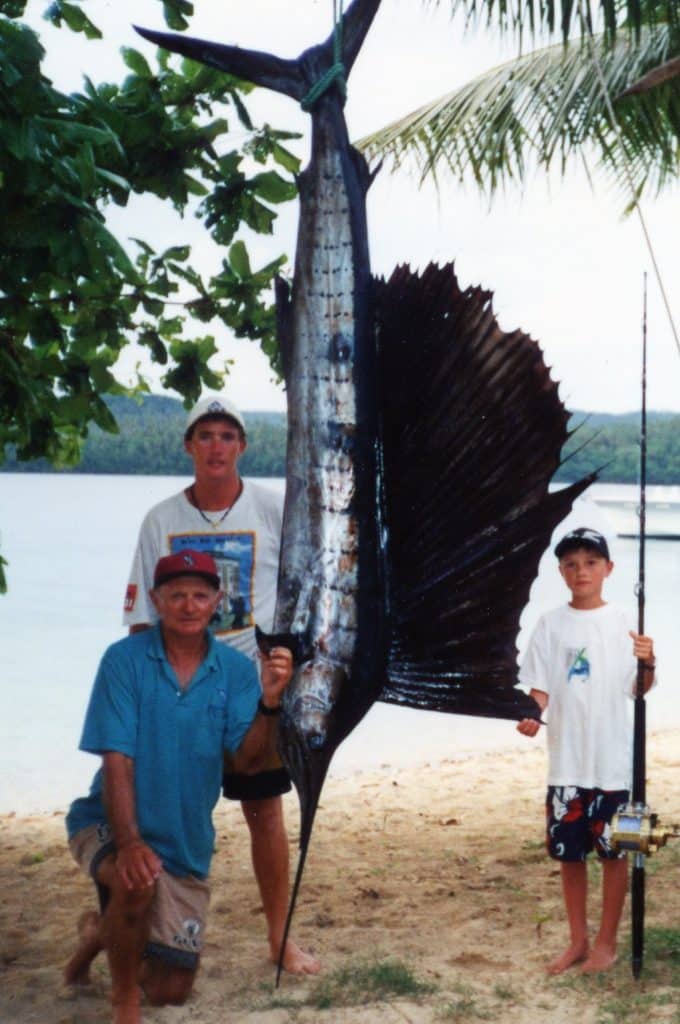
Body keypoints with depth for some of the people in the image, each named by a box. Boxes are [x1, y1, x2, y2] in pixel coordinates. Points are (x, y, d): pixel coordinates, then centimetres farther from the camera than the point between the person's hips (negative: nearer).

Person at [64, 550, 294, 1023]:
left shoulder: (236, 669, -5)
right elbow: (116, 759, -19)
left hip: (186, 843, 4)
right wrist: (128, 843, -31)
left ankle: (103, 931, 38)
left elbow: (249, 760, -14)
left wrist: (269, 701, -32)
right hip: (108, 825, -3)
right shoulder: (125, 659, -14)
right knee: (139, 882, -37)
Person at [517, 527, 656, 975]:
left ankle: (607, 942, 21)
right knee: (569, 852, 9)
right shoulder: (551, 624, 2)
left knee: (614, 851, 6)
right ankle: (578, 940, 25)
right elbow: (540, 686, 2)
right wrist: (533, 715, -18)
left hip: (614, 760, -1)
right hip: (566, 761, 1)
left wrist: (648, 664, -21)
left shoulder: (624, 622, -1)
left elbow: (639, 690, 0)